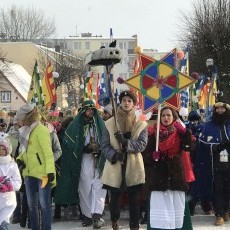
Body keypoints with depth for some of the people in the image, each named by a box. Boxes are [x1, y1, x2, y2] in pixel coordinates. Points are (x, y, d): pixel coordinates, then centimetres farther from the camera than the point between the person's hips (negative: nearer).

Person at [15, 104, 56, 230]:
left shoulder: (40, 130, -12)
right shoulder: (26, 131, 14)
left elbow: (48, 152, -18)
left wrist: (50, 170, -26)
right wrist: (19, 159, -1)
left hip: (42, 173, -9)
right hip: (29, 173, 9)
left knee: (44, 204, -4)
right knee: (31, 204, 14)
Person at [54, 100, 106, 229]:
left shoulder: (100, 123, 10)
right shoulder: (76, 125, 5)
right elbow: (69, 143, 1)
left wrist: (99, 149, -8)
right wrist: (86, 148, -10)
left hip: (99, 159, 0)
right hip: (84, 160, 0)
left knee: (98, 187, -12)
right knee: (85, 187, 1)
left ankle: (97, 215, -21)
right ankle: (87, 215, 7)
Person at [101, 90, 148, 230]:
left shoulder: (141, 125, 3)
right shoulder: (109, 123, 4)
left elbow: (142, 144, -9)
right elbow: (105, 146, -1)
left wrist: (125, 142, -25)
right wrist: (113, 155, -21)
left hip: (133, 168, 0)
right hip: (115, 167, 0)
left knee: (134, 200, 4)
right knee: (115, 198, 8)